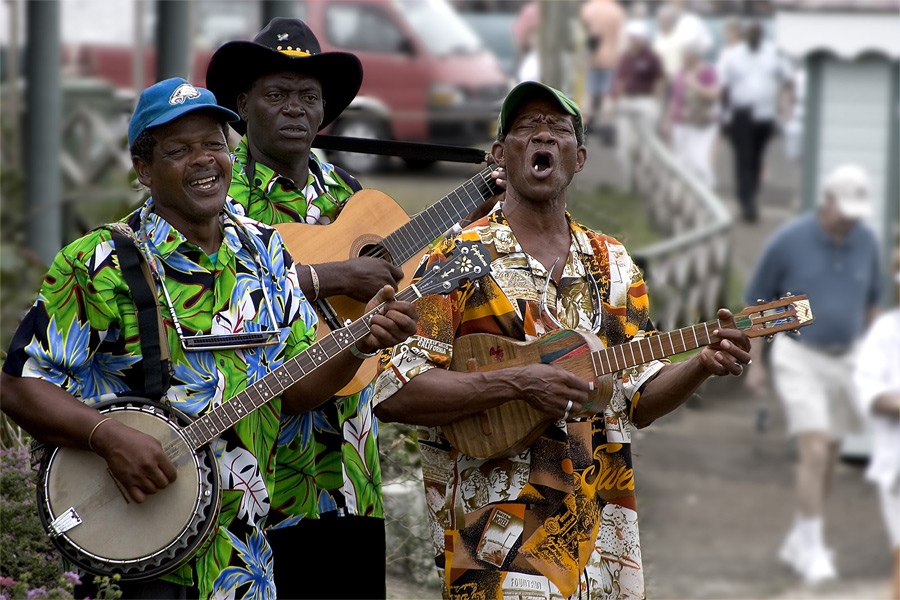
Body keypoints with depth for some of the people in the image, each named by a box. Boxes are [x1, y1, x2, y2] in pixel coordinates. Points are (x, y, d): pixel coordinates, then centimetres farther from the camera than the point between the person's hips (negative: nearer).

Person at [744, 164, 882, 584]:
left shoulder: (865, 242, 0)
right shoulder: (789, 241, -12)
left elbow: (871, 302, 15)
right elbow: (755, 302, -3)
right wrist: (754, 364, -3)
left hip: (845, 359, 5)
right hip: (799, 357, -5)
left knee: (827, 456, 10)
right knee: (815, 452, -16)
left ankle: (797, 542, 25)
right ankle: (813, 550, -11)